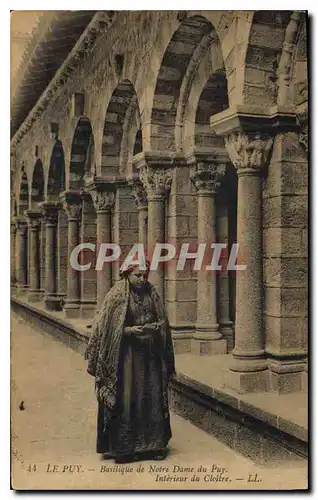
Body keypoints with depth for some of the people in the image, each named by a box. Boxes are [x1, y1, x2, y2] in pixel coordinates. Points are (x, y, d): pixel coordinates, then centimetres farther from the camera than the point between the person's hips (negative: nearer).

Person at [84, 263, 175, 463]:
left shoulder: (152, 294, 7)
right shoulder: (117, 295, -6)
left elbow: (163, 322, 13)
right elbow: (105, 327, -7)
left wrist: (153, 327, -8)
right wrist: (129, 330, -17)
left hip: (149, 354, 4)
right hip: (125, 354, -4)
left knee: (152, 398, 7)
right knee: (125, 399, -2)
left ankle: (154, 444, 19)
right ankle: (123, 448, 11)